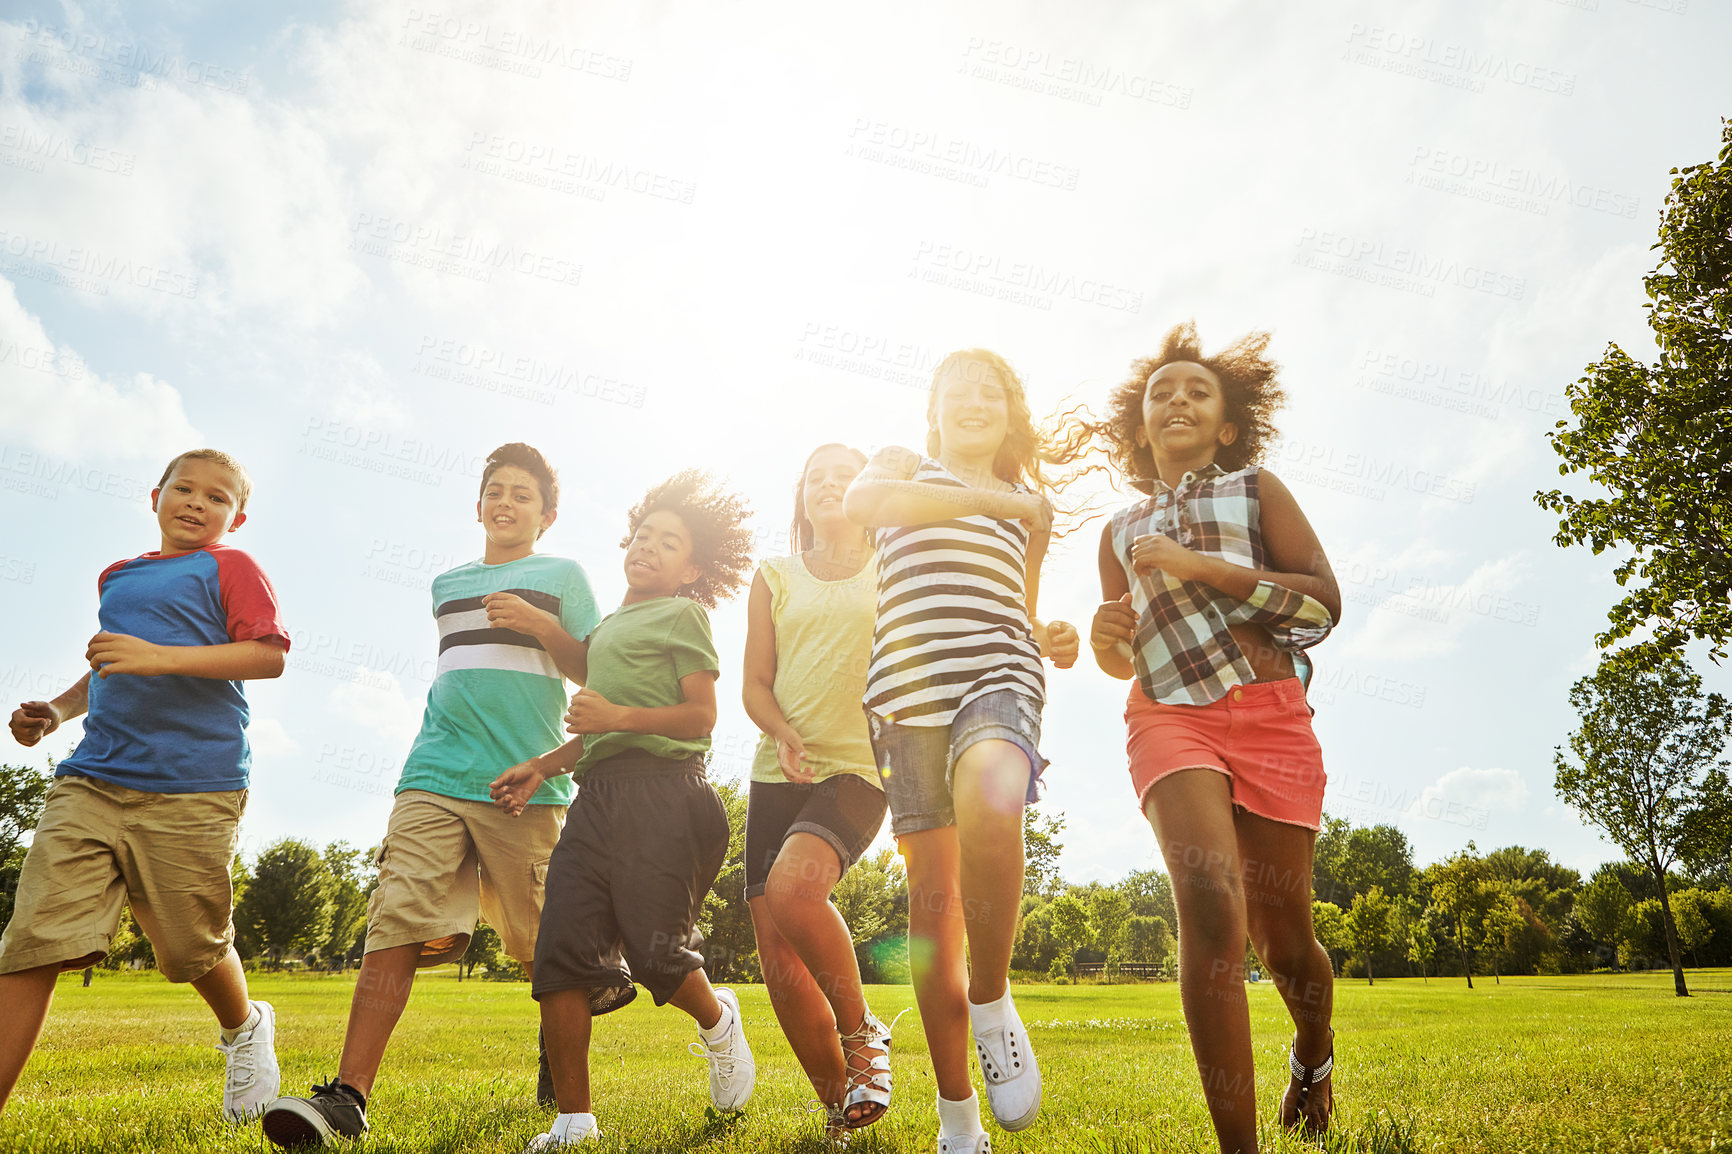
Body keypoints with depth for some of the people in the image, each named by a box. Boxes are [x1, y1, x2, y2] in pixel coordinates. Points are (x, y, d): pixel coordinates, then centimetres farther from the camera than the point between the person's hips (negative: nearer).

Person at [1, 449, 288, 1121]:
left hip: (192, 788, -5)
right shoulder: (116, 578, 23)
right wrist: (57, 710, 17)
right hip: (91, 780, 5)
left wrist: (161, 657, -19)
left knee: (193, 948, 4)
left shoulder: (229, 567, 3)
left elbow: (269, 657, -10)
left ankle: (244, 1027, 35)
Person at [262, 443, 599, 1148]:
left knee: (541, 946, 2)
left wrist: (542, 626, -8)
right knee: (394, 928, -10)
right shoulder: (448, 585, 24)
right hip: (435, 778, 3)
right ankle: (348, 1095, -9)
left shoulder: (563, 576, 12)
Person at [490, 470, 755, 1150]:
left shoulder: (682, 615, 6)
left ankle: (718, 1022, 26)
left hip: (658, 789, -7)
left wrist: (619, 715, -16)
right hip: (597, 794, 7)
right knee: (561, 953, -4)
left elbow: (700, 715, -4)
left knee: (655, 951, -8)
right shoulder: (607, 628, 29)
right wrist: (543, 767, 18)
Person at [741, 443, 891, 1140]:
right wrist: (785, 734, -10)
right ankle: (839, 1106, 16)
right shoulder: (775, 578, 16)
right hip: (777, 773, 4)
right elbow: (755, 684, 10)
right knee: (777, 956, -3)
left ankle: (863, 1033, -5)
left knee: (792, 885, -30)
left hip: (860, 767, -3)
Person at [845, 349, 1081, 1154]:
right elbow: (862, 499, -8)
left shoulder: (1029, 507, 27)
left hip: (997, 675, 0)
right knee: (931, 891, -1)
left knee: (988, 796, -35)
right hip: (908, 686, 0)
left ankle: (991, 1001, -14)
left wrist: (1052, 639, 9)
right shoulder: (903, 467, 18)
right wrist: (992, 501, -5)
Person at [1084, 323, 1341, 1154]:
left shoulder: (1256, 489, 11)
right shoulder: (1121, 532, 19)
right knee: (1210, 898, -24)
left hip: (1269, 712, -1)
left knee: (1282, 933, 5)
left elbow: (1325, 600, -2)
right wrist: (1107, 639, 2)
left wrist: (1199, 566, -10)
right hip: (1169, 714, 1)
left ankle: (1313, 1054, 40)